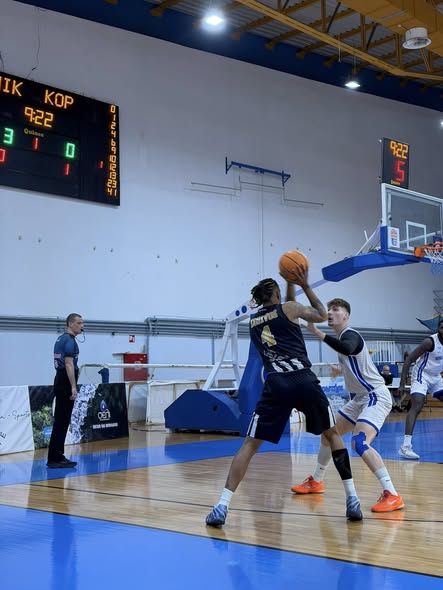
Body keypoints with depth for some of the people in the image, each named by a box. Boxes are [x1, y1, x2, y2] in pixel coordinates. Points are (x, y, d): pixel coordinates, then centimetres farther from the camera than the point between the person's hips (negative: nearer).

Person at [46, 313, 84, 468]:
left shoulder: (62, 339, 17)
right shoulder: (69, 340, -13)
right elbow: (69, 364, -20)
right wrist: (73, 387, -23)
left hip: (60, 380, 10)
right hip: (66, 382, -10)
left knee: (61, 420, 12)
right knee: (61, 421, -8)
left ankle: (57, 456, 16)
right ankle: (54, 459, -7)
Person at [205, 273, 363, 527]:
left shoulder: (253, 321, 22)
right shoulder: (288, 308, 10)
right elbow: (321, 315, 26)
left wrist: (291, 284, 43)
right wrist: (305, 286, 32)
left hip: (277, 385, 1)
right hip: (304, 380, -1)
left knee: (250, 444, 6)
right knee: (333, 434, 19)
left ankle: (223, 506, -6)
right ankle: (352, 500, 13)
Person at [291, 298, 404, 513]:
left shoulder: (350, 334, -17)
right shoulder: (343, 336, 11)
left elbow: (347, 349, -43)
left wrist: (318, 333, -43)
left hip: (375, 397, -10)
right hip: (360, 398, 10)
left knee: (360, 443, -28)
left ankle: (392, 495, -25)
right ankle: (316, 482, 36)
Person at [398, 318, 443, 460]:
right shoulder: (430, 341, -21)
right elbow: (409, 359, -20)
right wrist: (402, 383, -23)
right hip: (421, 376, -8)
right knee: (416, 407, -22)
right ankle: (405, 446, -29)